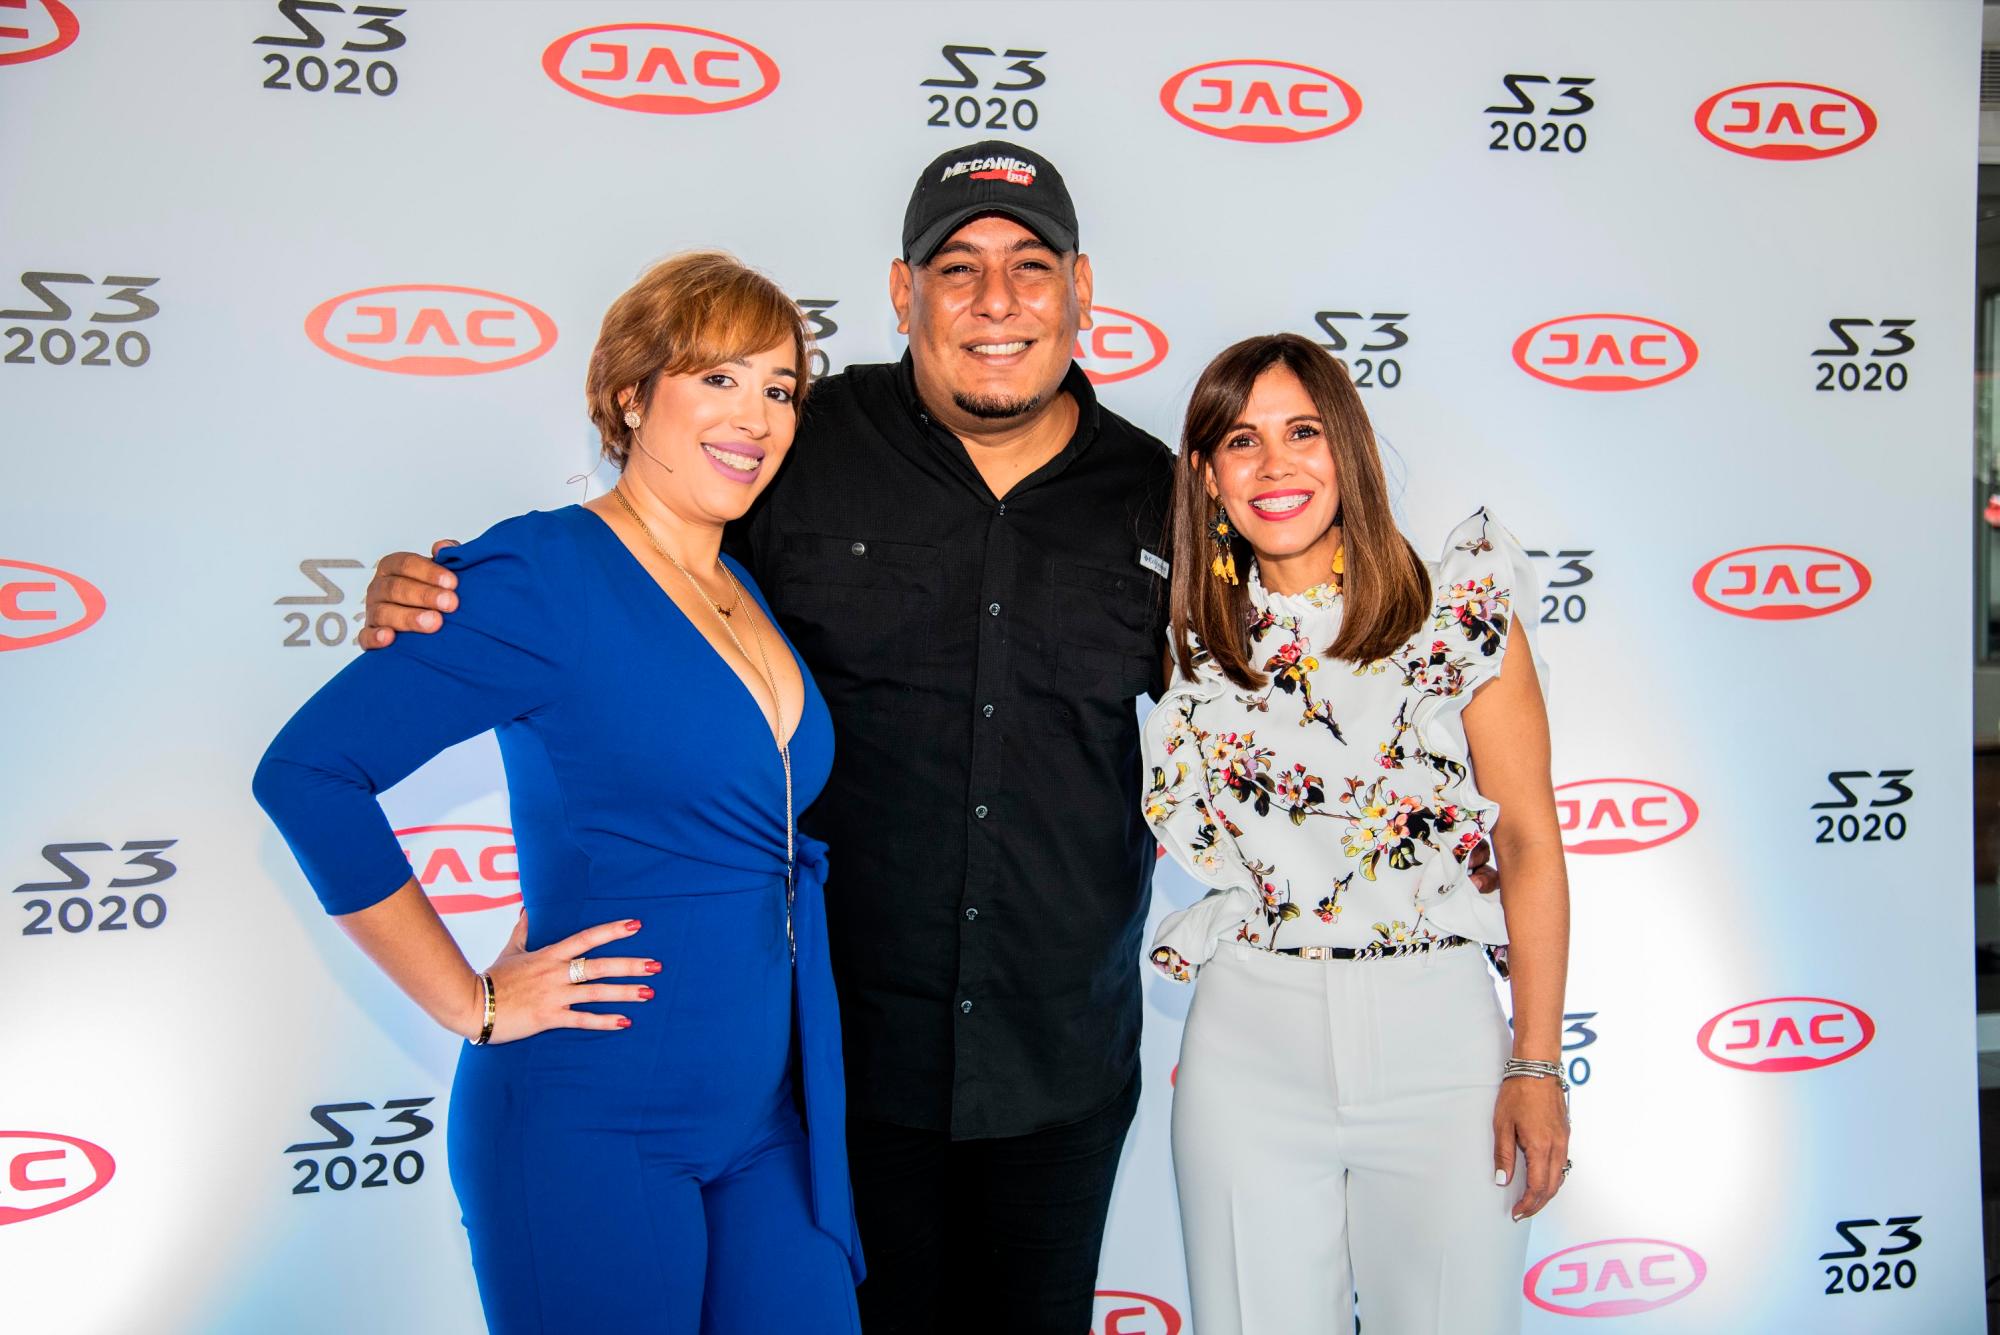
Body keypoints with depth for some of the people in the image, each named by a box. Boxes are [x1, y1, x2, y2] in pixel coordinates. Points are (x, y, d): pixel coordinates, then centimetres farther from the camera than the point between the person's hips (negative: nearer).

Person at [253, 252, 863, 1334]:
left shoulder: (755, 597, 9)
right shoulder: (548, 574, -13)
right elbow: (307, 771, -17)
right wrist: (473, 1005, -15)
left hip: (768, 1123, 7)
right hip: (591, 1128, -6)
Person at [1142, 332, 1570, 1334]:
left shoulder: (1461, 609, -4)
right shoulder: (1182, 639, 2)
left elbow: (1530, 842, -2)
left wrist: (1537, 1064, -5)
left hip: (1436, 1032, -1)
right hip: (1250, 1039, 2)